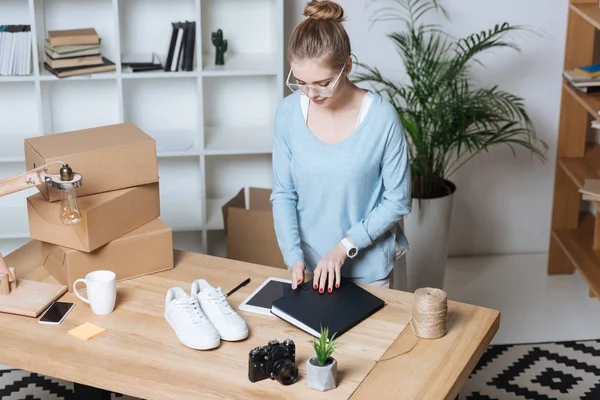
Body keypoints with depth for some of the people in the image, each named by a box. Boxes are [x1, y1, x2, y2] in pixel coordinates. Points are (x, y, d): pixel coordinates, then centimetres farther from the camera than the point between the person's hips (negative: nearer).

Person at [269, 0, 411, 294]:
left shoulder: (382, 117, -19)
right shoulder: (288, 112, -10)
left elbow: (397, 201, -12)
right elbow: (283, 193, -3)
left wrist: (344, 247, -18)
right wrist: (294, 256, -15)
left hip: (367, 267, -2)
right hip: (309, 263, 3)